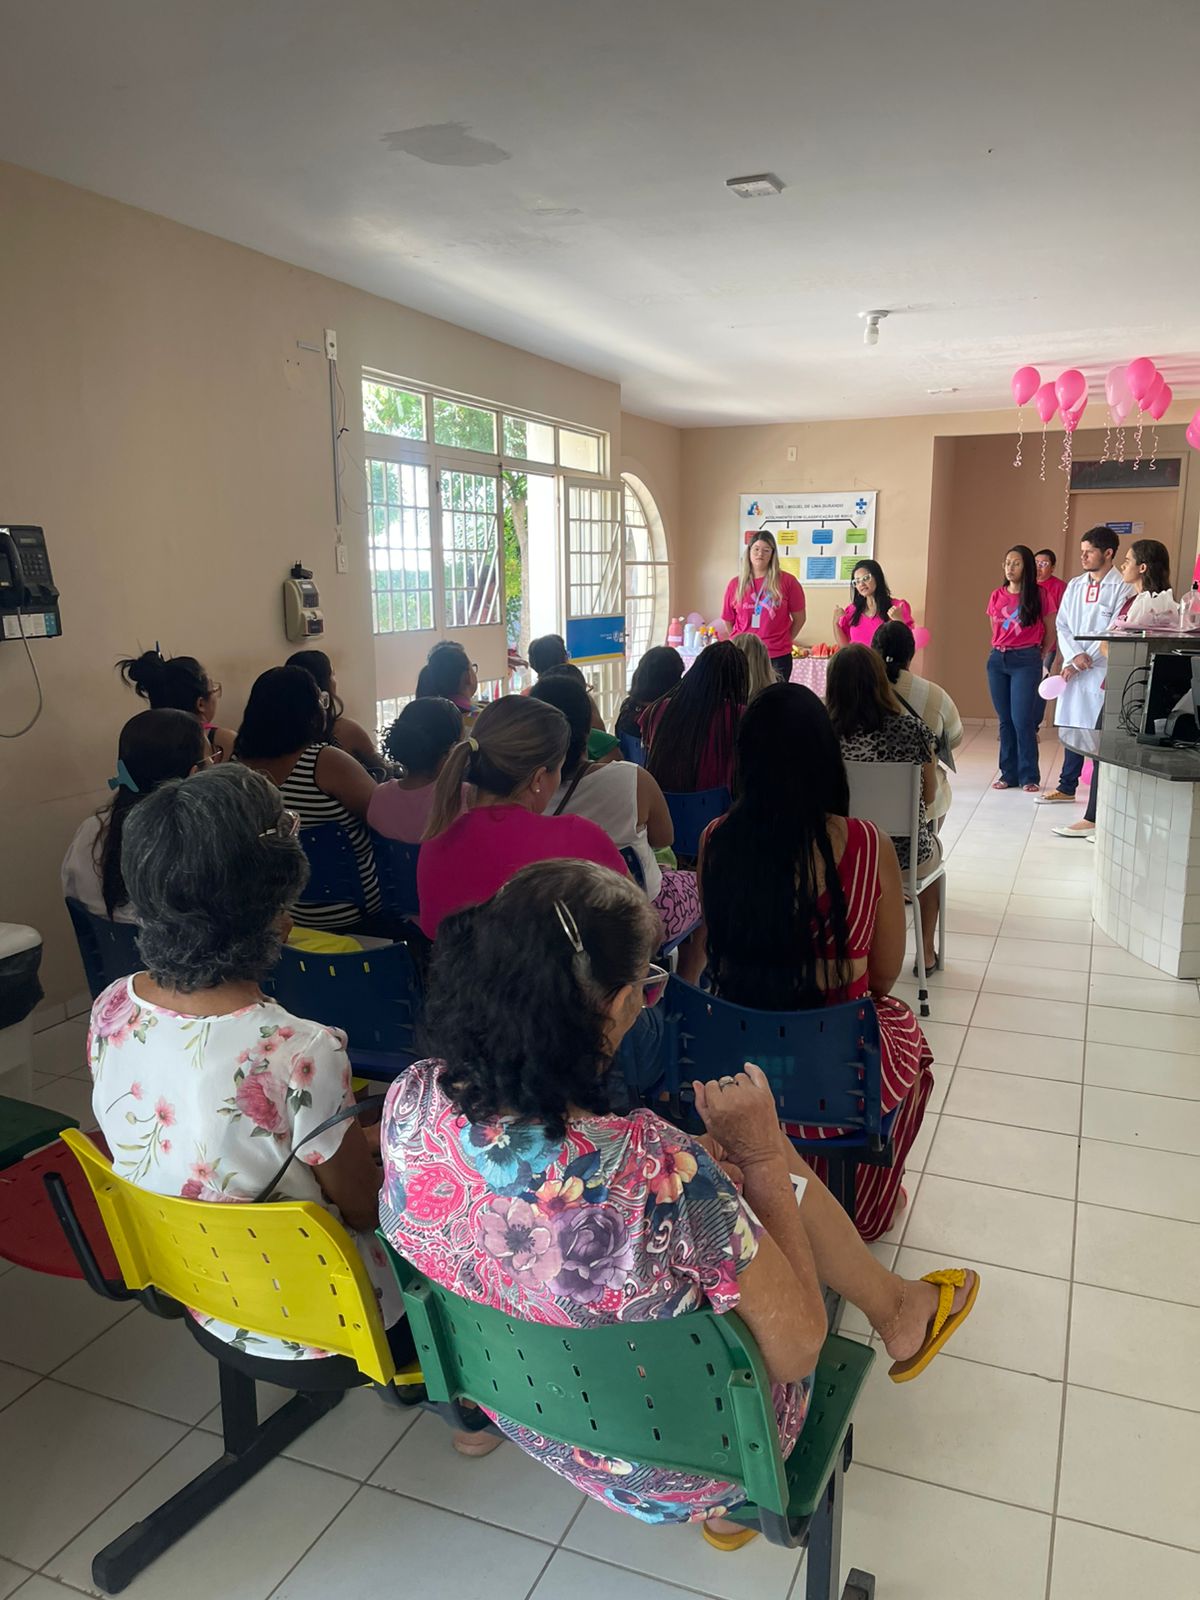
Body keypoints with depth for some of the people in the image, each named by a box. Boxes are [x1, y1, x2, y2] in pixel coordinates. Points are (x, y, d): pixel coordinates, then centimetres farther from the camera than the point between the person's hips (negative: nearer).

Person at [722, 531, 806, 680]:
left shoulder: (787, 581, -2)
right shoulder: (735, 584, 4)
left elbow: (799, 618, 6)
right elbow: (729, 621, 13)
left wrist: (783, 641, 9)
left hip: (777, 657, -2)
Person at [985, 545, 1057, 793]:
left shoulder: (1039, 595, -2)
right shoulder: (997, 595, 9)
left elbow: (1050, 631, 6)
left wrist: (1040, 656, 11)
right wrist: (1001, 649, 13)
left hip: (1026, 661, -4)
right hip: (998, 660, 4)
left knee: (1022, 719, -9)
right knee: (1005, 720, 7)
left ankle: (1029, 776, 0)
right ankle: (1008, 773, 13)